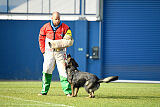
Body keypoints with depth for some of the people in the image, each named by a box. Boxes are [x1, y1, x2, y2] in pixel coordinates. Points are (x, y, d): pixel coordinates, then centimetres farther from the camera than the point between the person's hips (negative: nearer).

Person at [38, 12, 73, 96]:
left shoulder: (65, 27, 1)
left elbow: (69, 40, 7)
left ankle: (68, 91, -7)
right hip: (49, 52, 1)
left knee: (63, 71, -7)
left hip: (60, 52, -1)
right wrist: (43, 51, 5)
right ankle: (44, 91, 9)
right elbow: (41, 39, 12)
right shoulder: (46, 27, 4)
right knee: (46, 71, 0)